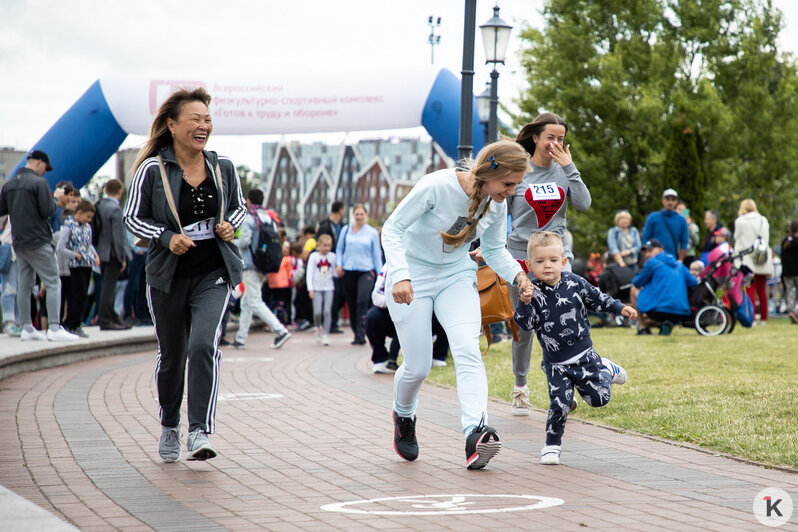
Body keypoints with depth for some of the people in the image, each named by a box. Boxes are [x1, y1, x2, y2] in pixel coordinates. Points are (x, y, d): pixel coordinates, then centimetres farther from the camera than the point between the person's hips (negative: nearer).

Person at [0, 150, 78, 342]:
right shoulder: (39, 182, -11)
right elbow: (47, 211, -14)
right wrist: (53, 201, 5)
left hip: (18, 243, 7)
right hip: (38, 241, -7)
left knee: (24, 286, 9)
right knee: (53, 283, -4)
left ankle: (26, 329, 10)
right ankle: (54, 328, -11)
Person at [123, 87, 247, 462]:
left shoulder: (223, 168, 2)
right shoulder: (153, 170, -7)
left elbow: (239, 206, 18)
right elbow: (133, 217, 0)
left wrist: (230, 225, -4)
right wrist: (166, 237, -16)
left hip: (213, 275, 1)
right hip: (169, 275, 0)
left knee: (204, 346, -20)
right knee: (171, 356, 10)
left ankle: (200, 432, -18)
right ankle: (169, 428, 33)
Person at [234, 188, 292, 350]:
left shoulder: (249, 219, -10)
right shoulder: (270, 219, 10)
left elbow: (245, 241, -17)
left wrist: (239, 244, 4)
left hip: (252, 265, -8)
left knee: (255, 303, -8)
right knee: (246, 302, 15)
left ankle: (281, 331, -20)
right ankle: (241, 338, 15)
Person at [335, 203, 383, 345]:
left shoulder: (372, 232, 6)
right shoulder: (346, 230, 9)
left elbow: (377, 254, 9)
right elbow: (339, 249, 16)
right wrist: (339, 264, 0)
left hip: (366, 271, -3)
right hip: (348, 271, 3)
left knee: (362, 300, -20)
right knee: (351, 304, 6)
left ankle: (360, 335, -23)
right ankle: (357, 333, 18)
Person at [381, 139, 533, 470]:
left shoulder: (497, 204, -9)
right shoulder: (436, 186, -27)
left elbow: (494, 249, 6)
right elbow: (393, 229, -20)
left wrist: (517, 274, -14)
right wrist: (400, 276, -33)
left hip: (457, 277, 4)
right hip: (412, 276, -4)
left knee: (467, 350, -22)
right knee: (418, 367, -2)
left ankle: (475, 434, -36)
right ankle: (403, 416, 34)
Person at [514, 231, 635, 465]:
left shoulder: (574, 283, -5)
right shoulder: (532, 292, -11)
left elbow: (597, 298, 10)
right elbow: (526, 324, -17)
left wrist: (620, 308, 6)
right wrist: (525, 304, -33)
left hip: (584, 355, 2)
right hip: (556, 364, -2)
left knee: (599, 398, 4)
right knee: (559, 404, -12)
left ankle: (606, 369, 36)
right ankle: (552, 446, 9)